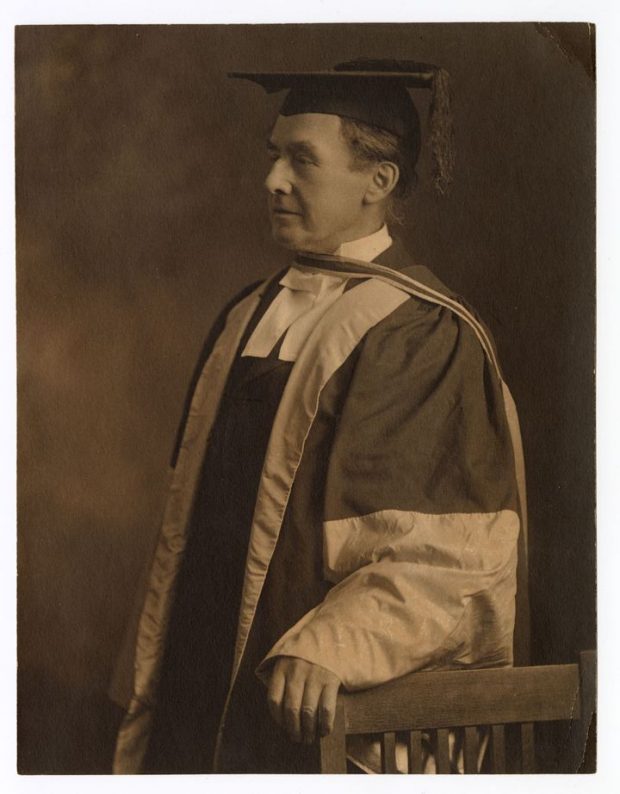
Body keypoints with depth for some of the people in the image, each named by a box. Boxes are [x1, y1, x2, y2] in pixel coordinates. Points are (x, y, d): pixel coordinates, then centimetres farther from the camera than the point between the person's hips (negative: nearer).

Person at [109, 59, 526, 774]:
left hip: (319, 717, -6)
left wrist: (326, 654, -29)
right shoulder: (247, 319, 11)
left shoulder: (423, 335, -11)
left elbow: (446, 558, -17)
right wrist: (148, 699, 12)